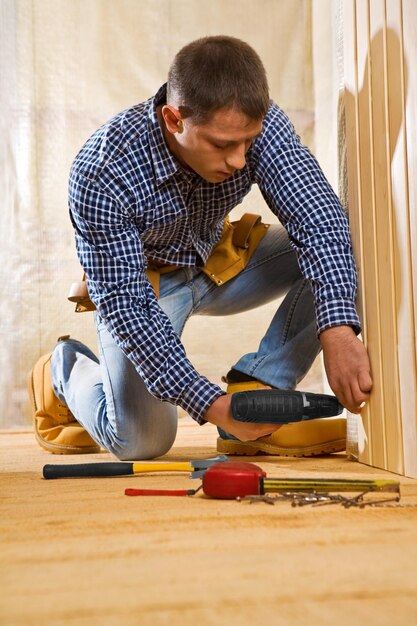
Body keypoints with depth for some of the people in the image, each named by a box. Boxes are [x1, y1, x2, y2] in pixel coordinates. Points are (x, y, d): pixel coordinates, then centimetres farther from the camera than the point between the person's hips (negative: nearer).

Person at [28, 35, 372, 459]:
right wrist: (209, 404, -37)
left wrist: (338, 330, -48)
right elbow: (127, 305, -31)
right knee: (140, 442, -16)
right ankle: (66, 369, 15)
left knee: (332, 255, -20)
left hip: (219, 263, 4)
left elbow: (318, 218, -32)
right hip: (140, 281, -3)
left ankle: (255, 394, -15)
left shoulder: (258, 123, -25)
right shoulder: (101, 174, -34)